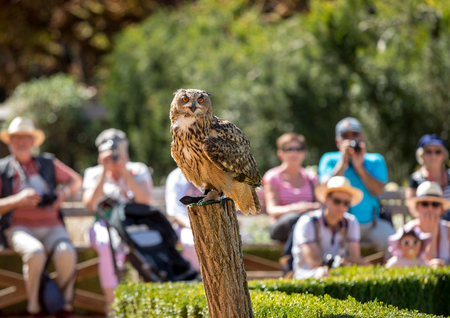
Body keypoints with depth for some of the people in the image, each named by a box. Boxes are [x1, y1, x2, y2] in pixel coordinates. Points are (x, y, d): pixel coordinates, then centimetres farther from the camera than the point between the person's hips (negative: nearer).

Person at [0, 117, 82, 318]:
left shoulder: (47, 163, 14)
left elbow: (76, 180, 24)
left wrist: (64, 193, 3)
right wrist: (18, 200, -15)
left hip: (51, 227, 2)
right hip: (20, 228, -2)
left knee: (66, 253, -33)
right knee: (35, 252, -38)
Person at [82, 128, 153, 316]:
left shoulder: (138, 171, 11)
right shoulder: (93, 174, 11)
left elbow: (146, 201, -7)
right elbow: (90, 204, -7)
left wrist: (125, 172, -11)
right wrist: (104, 172, -8)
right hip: (106, 226, -1)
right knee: (110, 246, -38)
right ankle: (112, 305, -36)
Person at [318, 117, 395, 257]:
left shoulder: (375, 161, 11)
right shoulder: (329, 160, 8)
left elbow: (378, 190, -6)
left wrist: (359, 166, -12)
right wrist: (343, 162, -11)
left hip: (371, 224, 1)